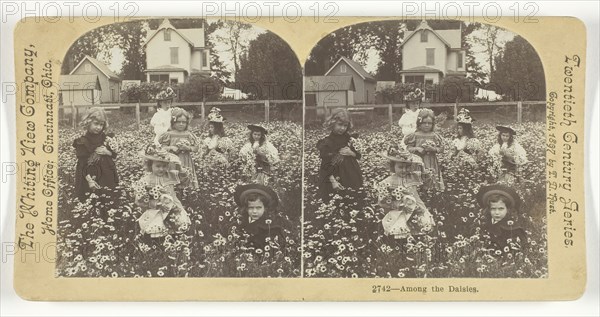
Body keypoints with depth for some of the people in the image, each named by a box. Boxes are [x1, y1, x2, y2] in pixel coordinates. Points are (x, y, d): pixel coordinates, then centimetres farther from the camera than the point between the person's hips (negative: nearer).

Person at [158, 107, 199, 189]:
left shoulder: (188, 135, 6)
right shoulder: (169, 134, 0)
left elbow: (196, 148, 6)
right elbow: (162, 147, 1)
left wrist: (188, 148, -12)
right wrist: (171, 148, -15)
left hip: (186, 162, 2)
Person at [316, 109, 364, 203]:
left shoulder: (348, 139, 5)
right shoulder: (327, 142, -11)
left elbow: (358, 156, 12)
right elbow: (325, 165, -13)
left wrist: (352, 153, -12)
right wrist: (333, 181, -22)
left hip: (352, 177, 5)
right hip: (336, 179, -5)